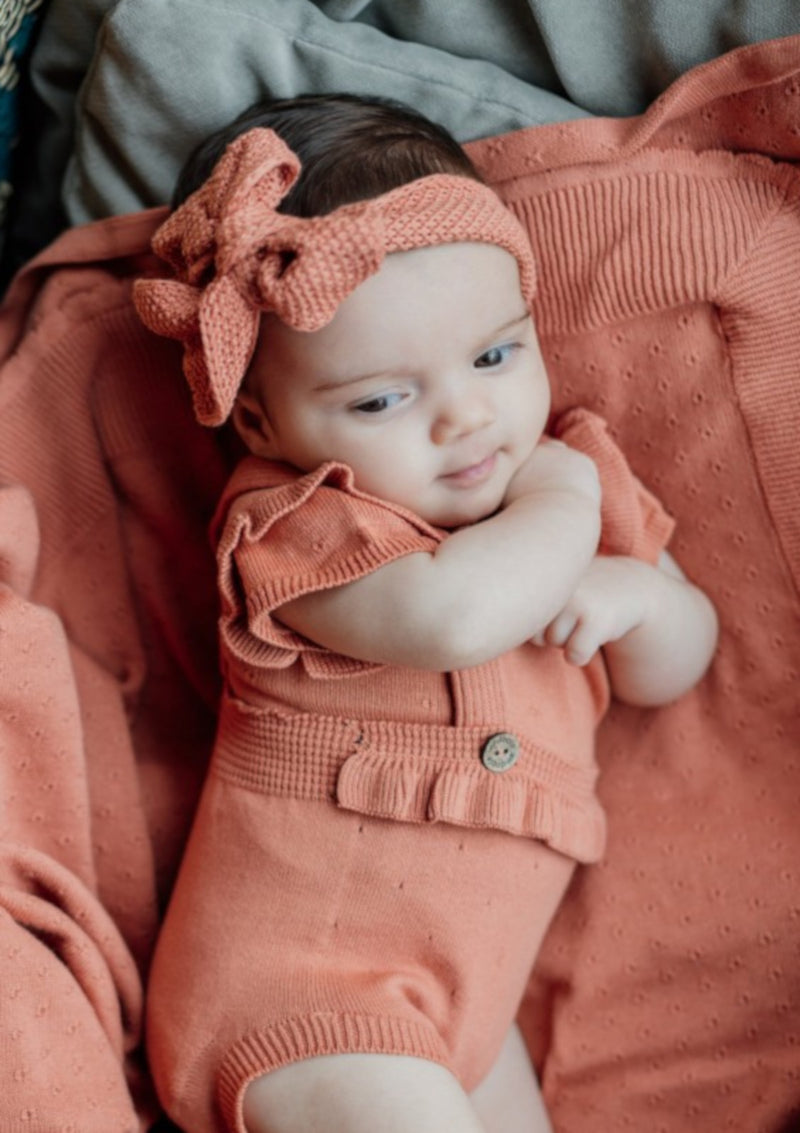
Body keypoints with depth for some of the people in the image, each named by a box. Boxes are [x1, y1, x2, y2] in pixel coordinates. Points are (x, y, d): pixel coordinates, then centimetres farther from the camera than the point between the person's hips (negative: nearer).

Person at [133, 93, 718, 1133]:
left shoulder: (569, 466, 5)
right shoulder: (294, 522, -17)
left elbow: (672, 674, 13)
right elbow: (452, 617, -37)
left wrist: (639, 593, -11)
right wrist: (561, 511, -18)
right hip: (292, 986, -7)